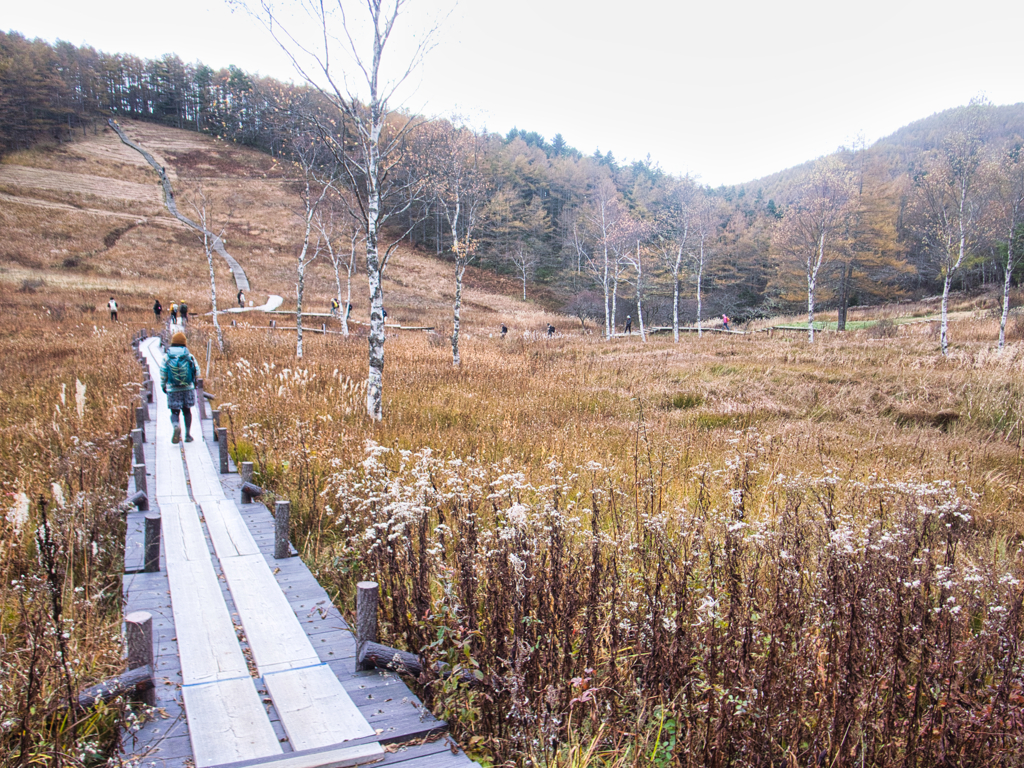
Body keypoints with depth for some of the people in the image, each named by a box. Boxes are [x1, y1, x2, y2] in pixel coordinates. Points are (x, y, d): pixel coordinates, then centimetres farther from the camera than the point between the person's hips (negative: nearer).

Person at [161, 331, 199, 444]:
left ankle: (176, 426, -24)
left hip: (172, 389, -1)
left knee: (174, 412, 7)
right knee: (187, 410, 15)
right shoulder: (189, 356, -4)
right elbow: (197, 372, -1)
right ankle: (188, 435, 15)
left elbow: (162, 374, -1)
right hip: (188, 388, 1)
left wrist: (163, 386, 15)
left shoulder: (167, 357, -3)